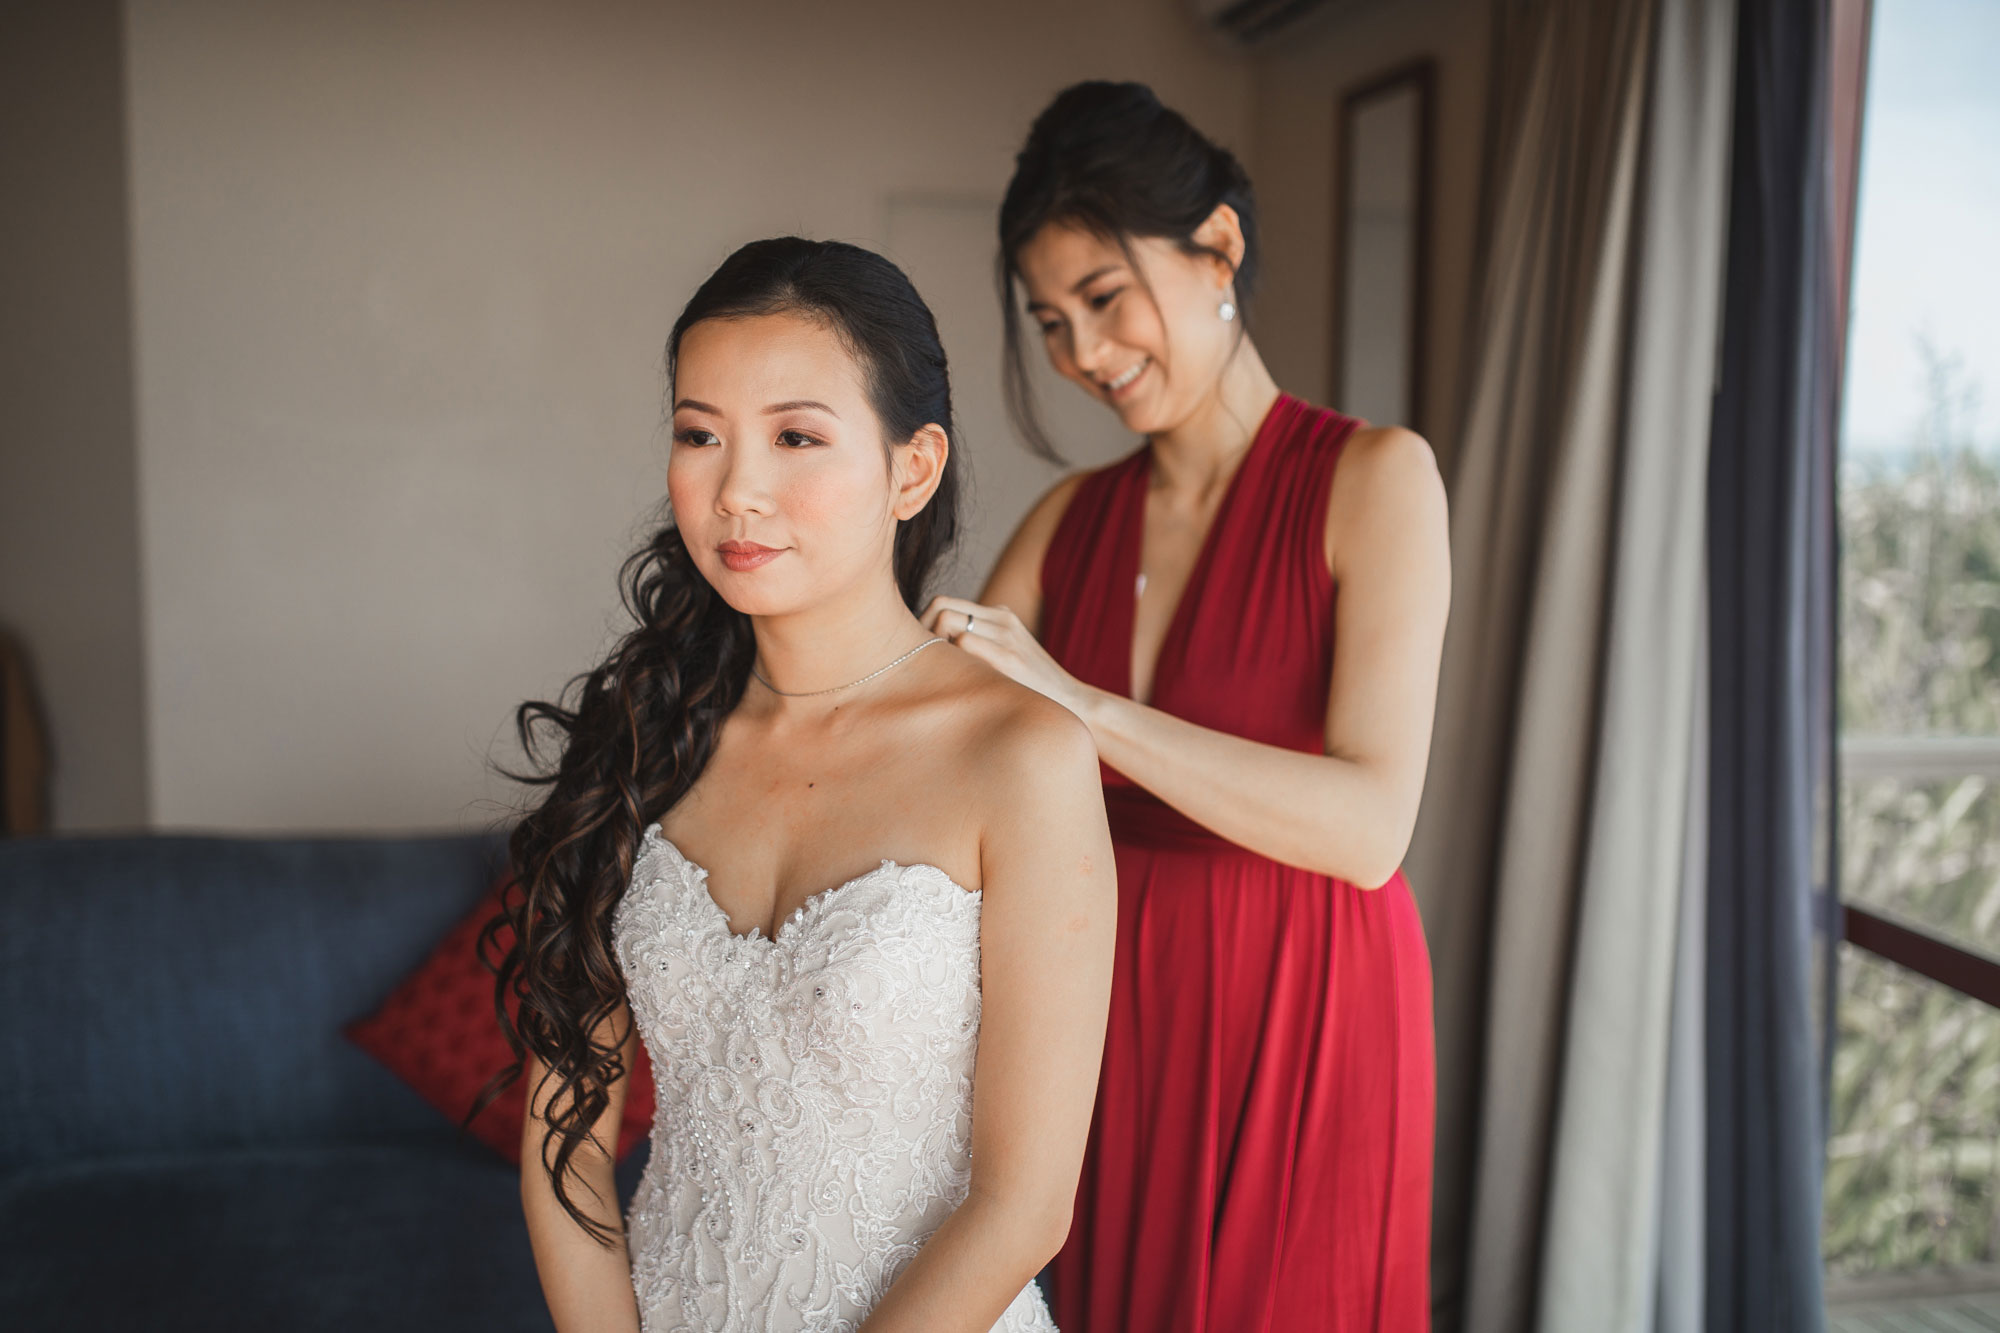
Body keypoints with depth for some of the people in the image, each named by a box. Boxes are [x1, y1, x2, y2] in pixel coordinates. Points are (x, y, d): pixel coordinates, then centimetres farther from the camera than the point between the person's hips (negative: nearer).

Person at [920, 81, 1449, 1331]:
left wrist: (1080, 705, -27)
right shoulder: (1072, 518, 6)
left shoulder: (1372, 475, -8)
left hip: (1300, 1024, -4)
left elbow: (1371, 826, -20)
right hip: (1116, 1017, 4)